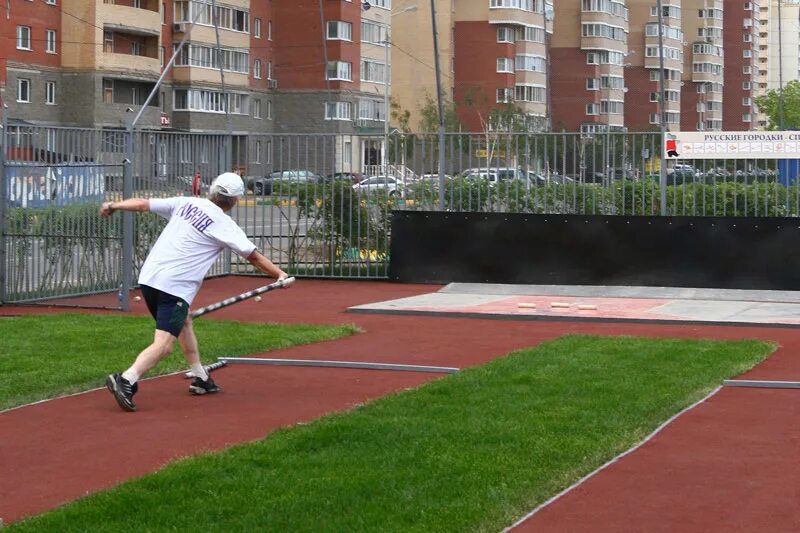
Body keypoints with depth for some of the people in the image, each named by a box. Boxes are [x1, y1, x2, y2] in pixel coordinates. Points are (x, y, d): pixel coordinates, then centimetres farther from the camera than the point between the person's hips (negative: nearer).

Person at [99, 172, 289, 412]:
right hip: (175, 286, -8)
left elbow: (143, 203, 14)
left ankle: (201, 378, 34)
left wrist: (113, 206, 28)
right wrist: (280, 274, 13)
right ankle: (126, 380, -35)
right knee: (163, 345, -14)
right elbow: (254, 256, 1)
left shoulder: (186, 203, 11)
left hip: (148, 277, 8)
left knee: (183, 322, 28)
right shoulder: (224, 224, -3)